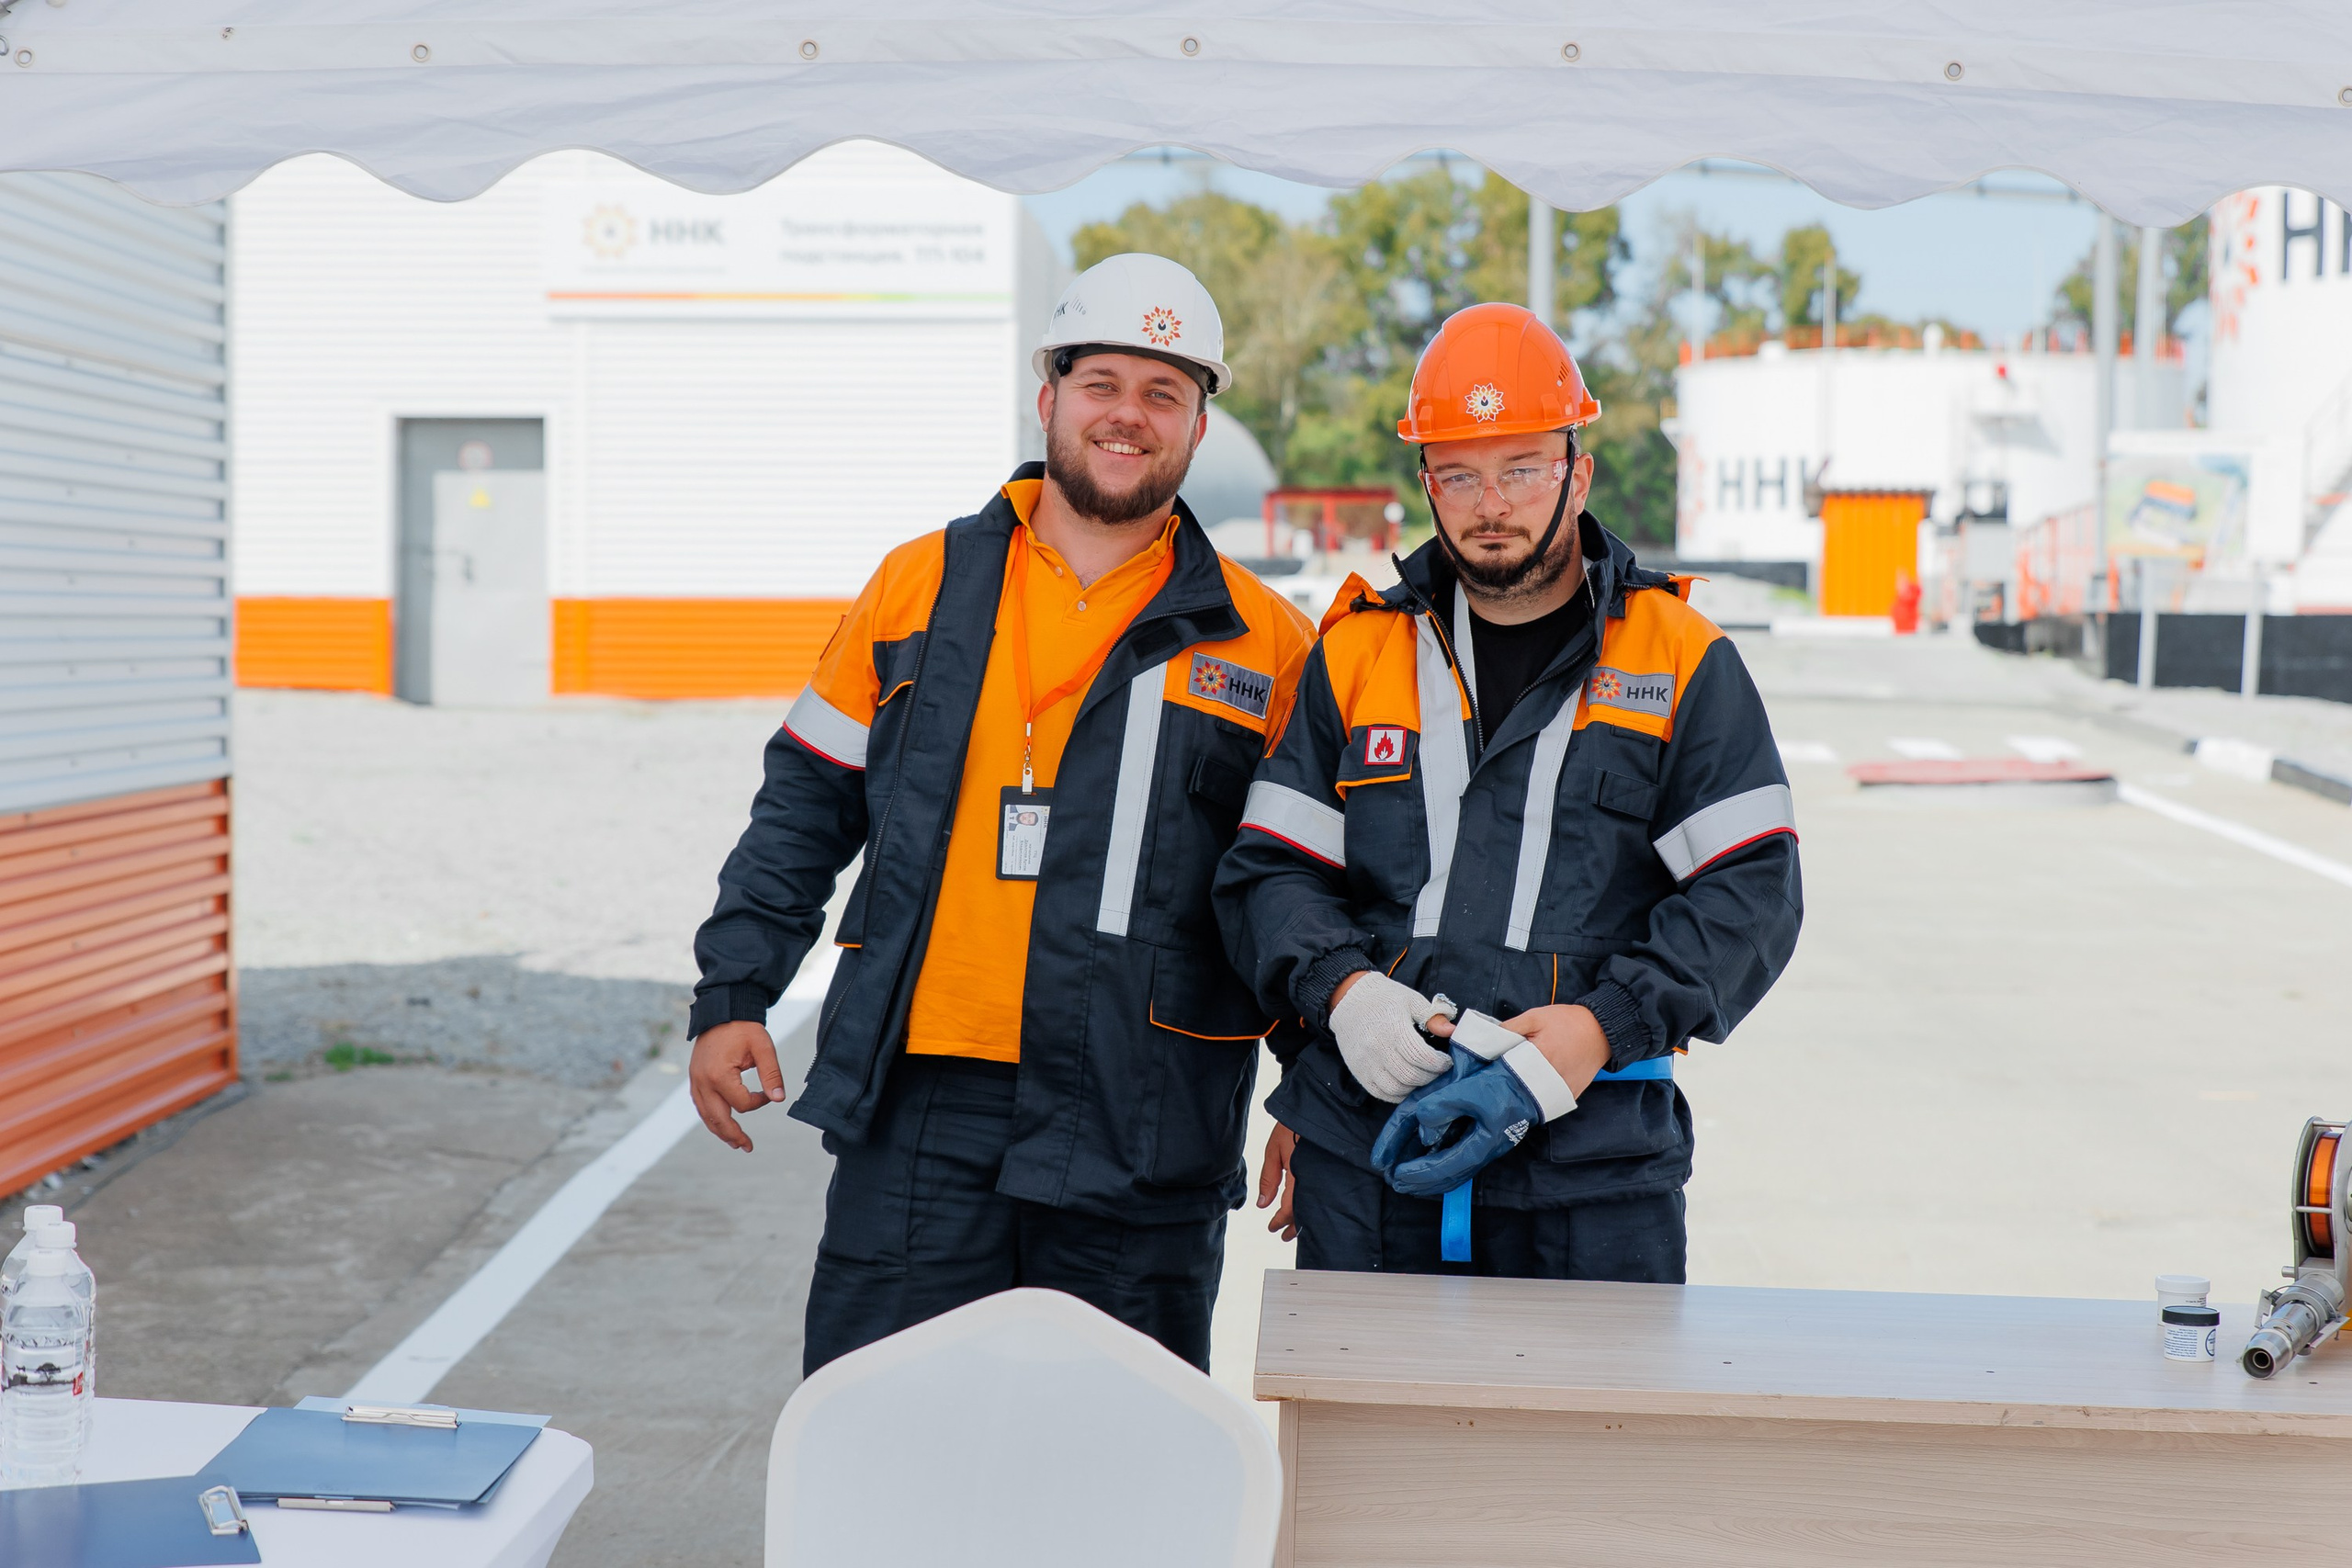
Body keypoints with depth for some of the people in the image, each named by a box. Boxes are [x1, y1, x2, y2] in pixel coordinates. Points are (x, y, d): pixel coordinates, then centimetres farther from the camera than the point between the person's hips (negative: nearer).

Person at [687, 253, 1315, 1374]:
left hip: (1134, 1141, -1)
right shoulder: (923, 587, 8)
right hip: (917, 1113, 1)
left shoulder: (1261, 644, 5)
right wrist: (732, 996, 8)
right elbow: (807, 807, 14)